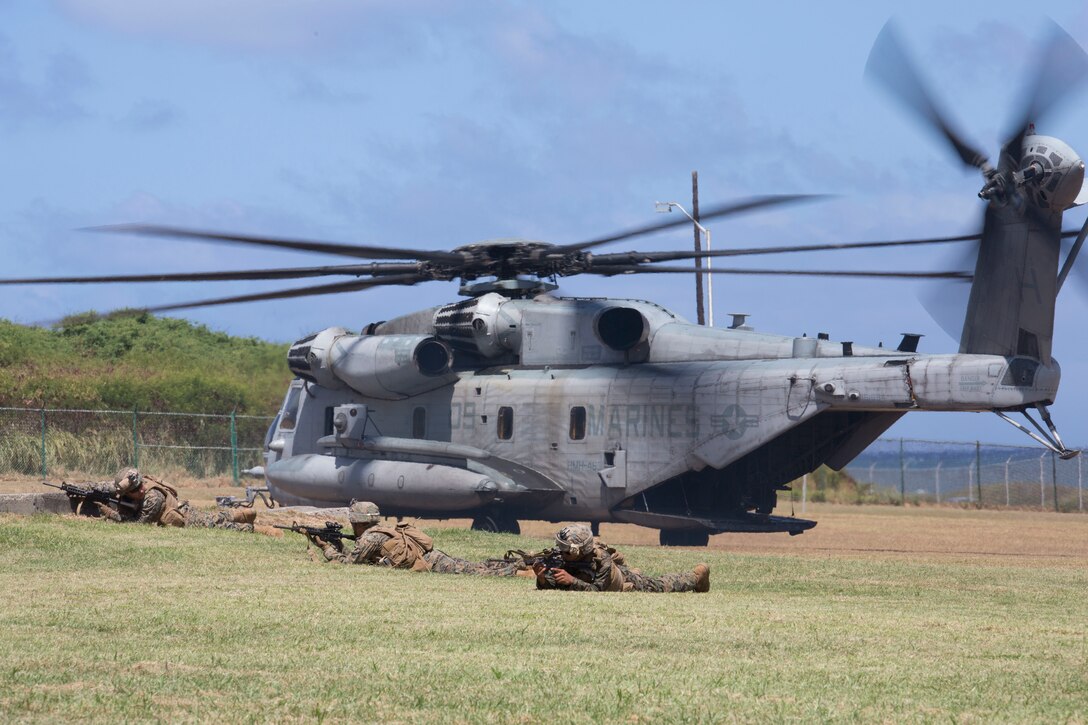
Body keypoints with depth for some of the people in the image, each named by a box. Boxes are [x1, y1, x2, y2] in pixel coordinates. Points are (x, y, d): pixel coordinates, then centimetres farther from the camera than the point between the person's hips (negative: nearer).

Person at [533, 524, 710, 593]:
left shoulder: (601, 561, -46)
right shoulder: (563, 560, -30)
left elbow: (596, 591, -54)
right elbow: (549, 587, -30)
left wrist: (572, 581, -67)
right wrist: (542, 578, -53)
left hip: (632, 583, -3)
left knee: (662, 586, 23)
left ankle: (698, 575, 51)